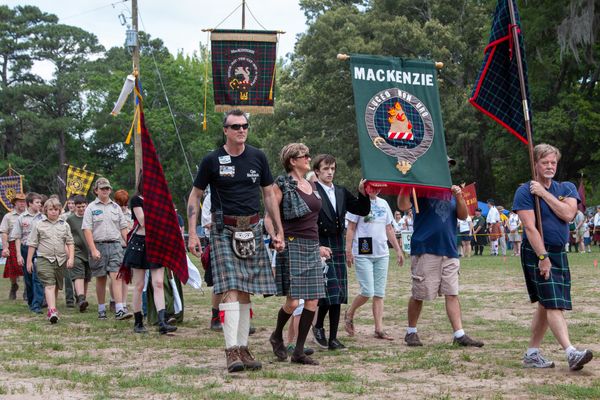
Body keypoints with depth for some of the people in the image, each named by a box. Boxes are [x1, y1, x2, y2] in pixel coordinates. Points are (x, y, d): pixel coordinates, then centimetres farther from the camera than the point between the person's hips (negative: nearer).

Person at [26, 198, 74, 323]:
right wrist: (29, 261, 4)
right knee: (49, 285, -18)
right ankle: (52, 311, -29)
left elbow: (70, 243, 10)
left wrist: (71, 258, -2)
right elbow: (32, 244, 6)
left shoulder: (64, 225, 10)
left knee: (56, 286, 13)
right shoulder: (39, 225, 3)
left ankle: (51, 310, 28)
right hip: (44, 259, -4)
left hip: (61, 260, 4)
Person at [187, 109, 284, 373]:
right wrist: (192, 233, -4)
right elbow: (195, 196, 5)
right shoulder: (212, 160, -1)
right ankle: (231, 351, -16)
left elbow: (269, 195, 15)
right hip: (224, 229, -4)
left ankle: (243, 348, 13)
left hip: (252, 229, 4)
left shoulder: (257, 158, 9)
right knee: (230, 289, -14)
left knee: (245, 292, 7)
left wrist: (279, 231, 10)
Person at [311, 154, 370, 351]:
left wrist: (363, 194, -2)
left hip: (338, 247, 7)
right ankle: (318, 326, 11)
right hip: (320, 246, -6)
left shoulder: (341, 192, 15)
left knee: (338, 296, 5)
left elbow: (362, 211, 14)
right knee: (330, 290, -12)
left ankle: (333, 338, 10)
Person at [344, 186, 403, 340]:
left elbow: (389, 229, 18)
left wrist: (398, 250, 14)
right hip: (363, 254, -5)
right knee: (368, 292, -10)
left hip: (382, 254, 5)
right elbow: (351, 229, -4)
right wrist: (348, 250, -11)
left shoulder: (383, 204, 13)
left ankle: (379, 329, 6)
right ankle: (349, 314, 16)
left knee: (379, 293, 4)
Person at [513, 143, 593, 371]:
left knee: (545, 305, 10)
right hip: (537, 252, -6)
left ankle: (532, 354, 19)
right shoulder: (525, 191, -6)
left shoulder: (567, 189, 9)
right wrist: (543, 257, -21)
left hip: (559, 253, 6)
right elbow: (530, 227, -14)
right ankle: (571, 354, -25)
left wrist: (544, 193, -12)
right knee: (554, 304, -15)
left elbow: (568, 214, -10)